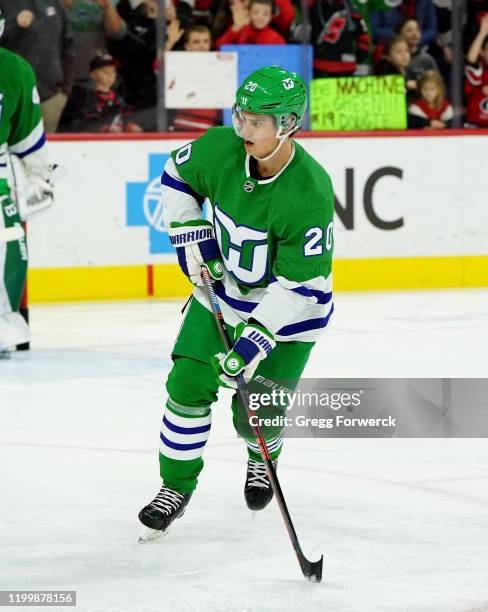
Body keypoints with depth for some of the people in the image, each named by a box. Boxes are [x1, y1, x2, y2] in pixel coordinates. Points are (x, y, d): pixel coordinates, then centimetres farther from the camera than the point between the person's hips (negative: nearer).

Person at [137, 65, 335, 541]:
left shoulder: (310, 194, -33)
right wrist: (189, 232, -5)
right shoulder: (220, 149, -20)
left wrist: (256, 339, -32)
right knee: (187, 385, -5)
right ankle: (176, 485, 13)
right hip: (221, 288, 4)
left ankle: (262, 461, 37)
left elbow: (301, 282, -29)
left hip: (288, 307, -4)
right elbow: (177, 174, 5)